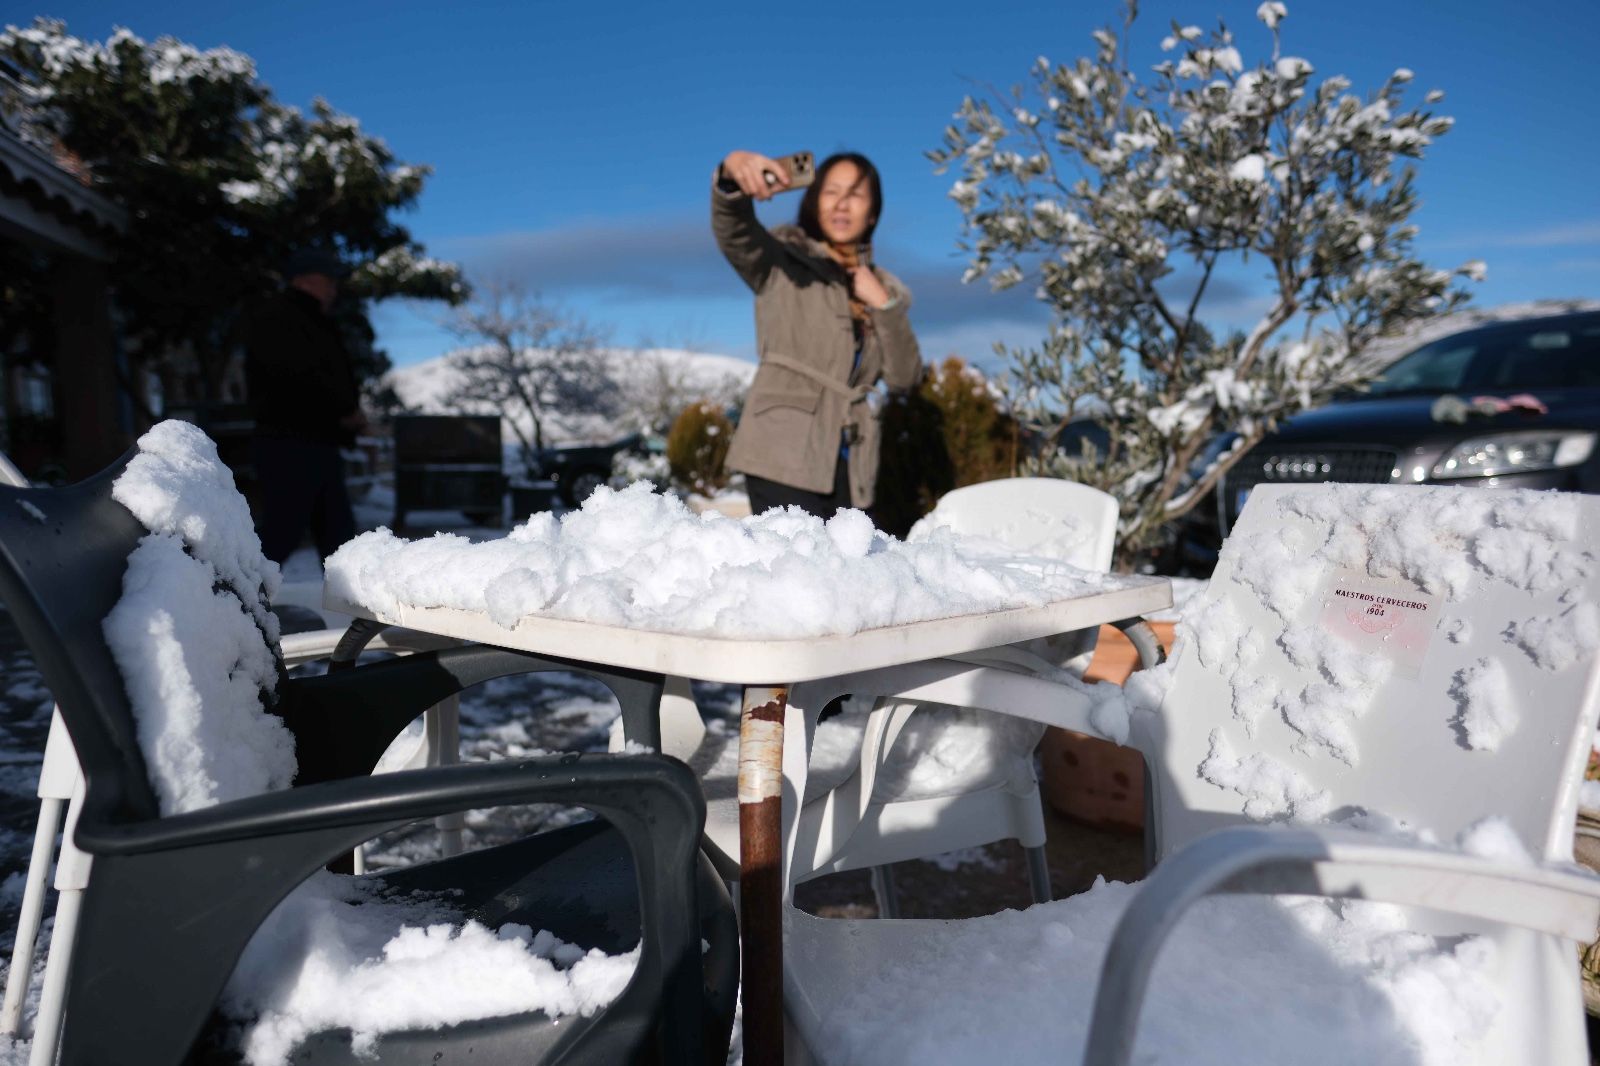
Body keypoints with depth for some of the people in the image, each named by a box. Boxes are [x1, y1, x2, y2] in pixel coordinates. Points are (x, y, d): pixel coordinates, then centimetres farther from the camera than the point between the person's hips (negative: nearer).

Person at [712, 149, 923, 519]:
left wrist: (883, 305, -4)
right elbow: (733, 232, -17)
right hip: (785, 451, -5)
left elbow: (904, 377, 8)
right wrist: (732, 179, -38)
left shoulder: (884, 287, 17)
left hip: (848, 463, 5)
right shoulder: (781, 260, 5)